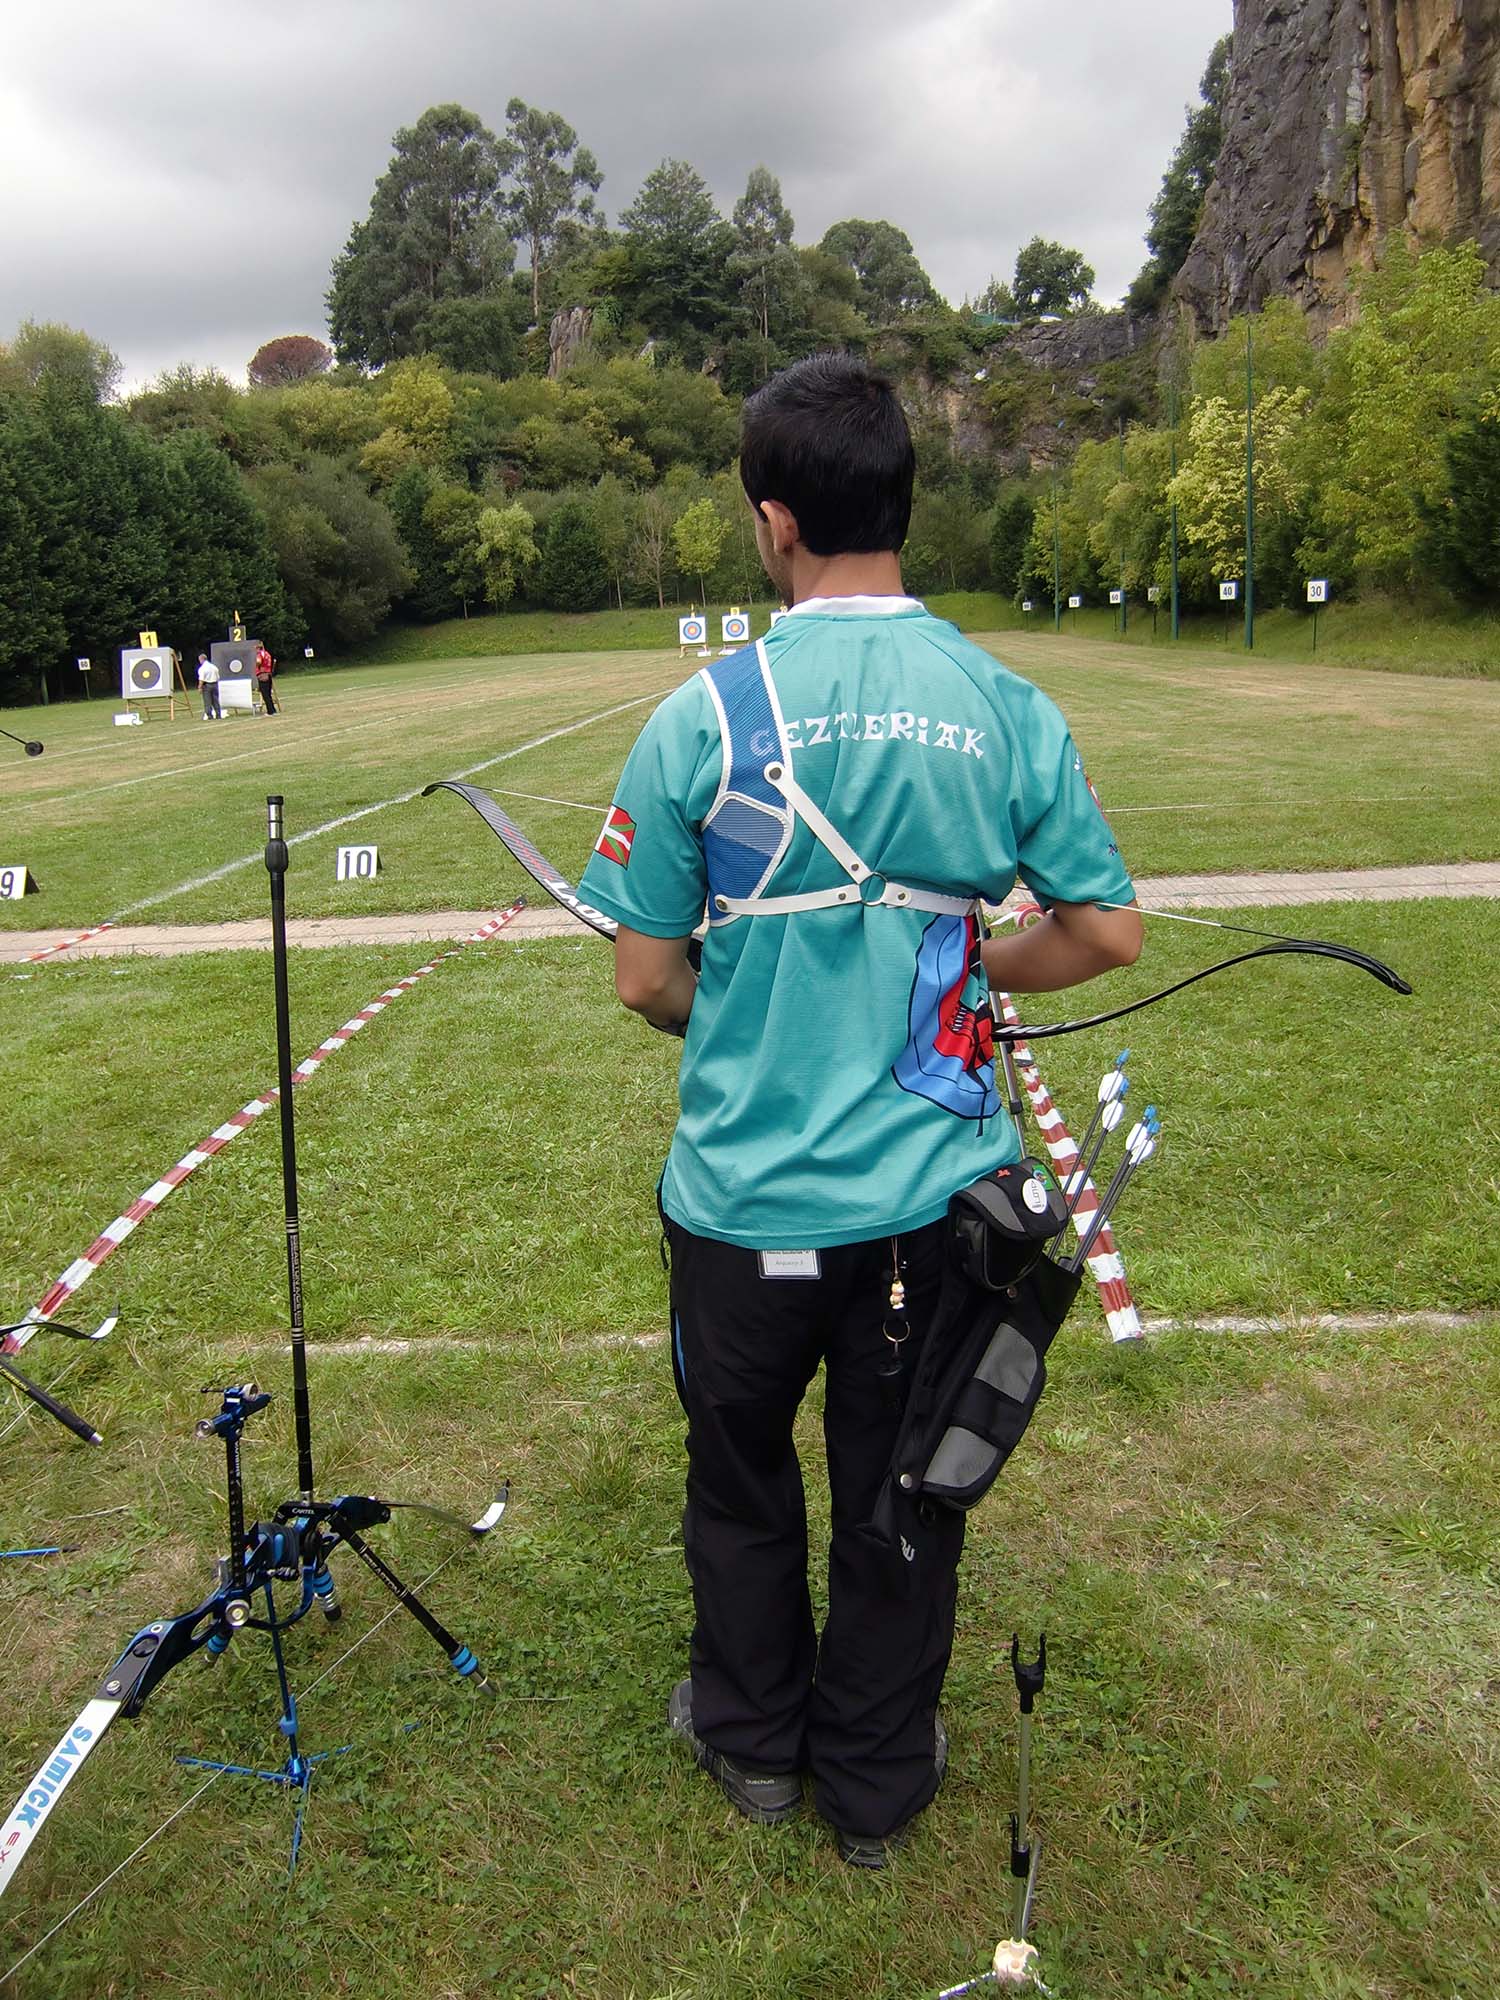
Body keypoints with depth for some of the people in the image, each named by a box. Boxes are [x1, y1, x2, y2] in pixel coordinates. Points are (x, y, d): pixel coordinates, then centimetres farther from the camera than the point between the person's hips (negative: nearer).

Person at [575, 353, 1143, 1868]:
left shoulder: (703, 718, -13)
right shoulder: (1007, 708, -7)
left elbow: (646, 981, -8)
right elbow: (1105, 933, -1)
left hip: (745, 1198, -1)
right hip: (934, 1198, 2)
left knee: (742, 1482, 23)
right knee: (898, 1494, 19)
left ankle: (752, 1743, 45)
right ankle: (879, 1789, 40)